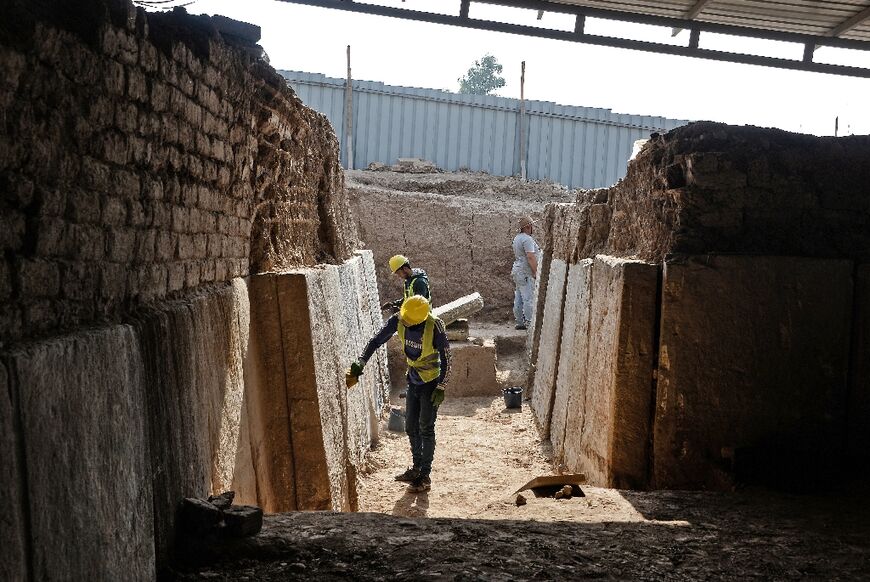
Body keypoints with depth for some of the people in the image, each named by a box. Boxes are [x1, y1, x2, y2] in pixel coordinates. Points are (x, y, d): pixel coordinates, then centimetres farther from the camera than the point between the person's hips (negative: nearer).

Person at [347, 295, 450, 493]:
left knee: (426, 429, -2)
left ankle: (425, 476, 6)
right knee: (411, 427, 13)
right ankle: (417, 468, 28)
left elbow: (446, 358, -18)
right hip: (413, 381, 6)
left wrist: (440, 387, -17)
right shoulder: (398, 320, -13)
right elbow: (377, 340, -6)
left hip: (431, 382, -6)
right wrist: (361, 362, -17)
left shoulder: (435, 327, -27)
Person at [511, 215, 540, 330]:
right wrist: (536, 272, -19)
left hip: (517, 270, 10)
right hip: (526, 273, -10)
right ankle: (530, 323, -9)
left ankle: (520, 323, 14)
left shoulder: (517, 238, 15)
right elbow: (530, 257, -22)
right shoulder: (527, 239, -16)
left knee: (519, 298, 10)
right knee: (529, 299, -9)